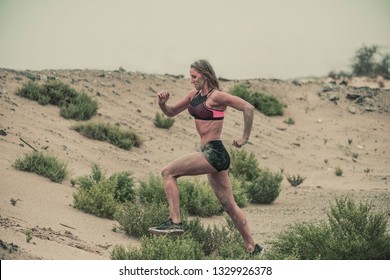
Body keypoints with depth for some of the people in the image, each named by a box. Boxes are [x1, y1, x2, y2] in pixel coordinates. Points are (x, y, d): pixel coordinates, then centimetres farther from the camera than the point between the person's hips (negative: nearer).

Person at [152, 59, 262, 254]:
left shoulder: (216, 96, -12)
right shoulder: (194, 95, 13)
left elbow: (248, 108, -17)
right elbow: (171, 113, 20)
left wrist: (245, 138, -12)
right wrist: (162, 103, -2)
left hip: (214, 153, -9)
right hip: (210, 153, 9)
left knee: (168, 172, -11)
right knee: (228, 205, 12)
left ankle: (175, 221, -14)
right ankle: (252, 248, 18)